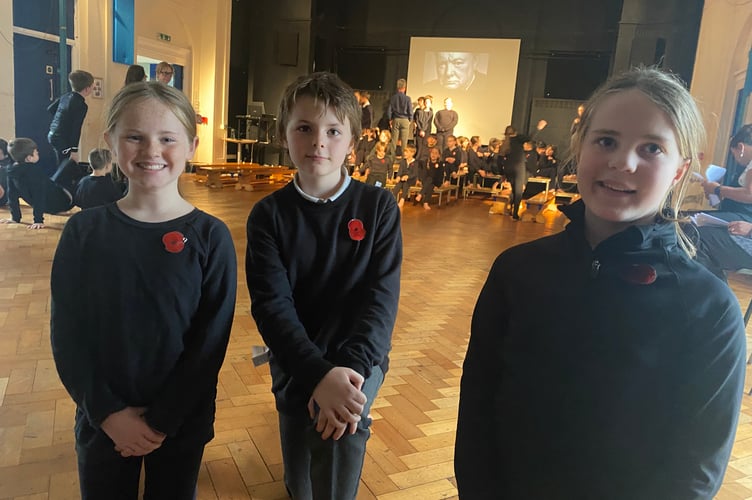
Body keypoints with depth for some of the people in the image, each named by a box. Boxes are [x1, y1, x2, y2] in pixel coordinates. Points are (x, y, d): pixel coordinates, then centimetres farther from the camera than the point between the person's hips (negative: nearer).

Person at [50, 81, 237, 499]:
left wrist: (161, 420, -12)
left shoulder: (210, 236, -11)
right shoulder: (84, 230, -6)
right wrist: (108, 412, -12)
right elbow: (67, 332, -5)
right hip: (101, 422, 1)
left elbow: (211, 342, -11)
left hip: (181, 424, -1)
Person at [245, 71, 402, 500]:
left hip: (360, 355, -1)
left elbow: (382, 296, -12)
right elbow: (272, 304, -14)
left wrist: (349, 367, -28)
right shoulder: (269, 214, -5)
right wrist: (319, 373, -29)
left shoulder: (379, 206, -6)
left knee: (341, 428, -32)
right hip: (296, 359, 2)